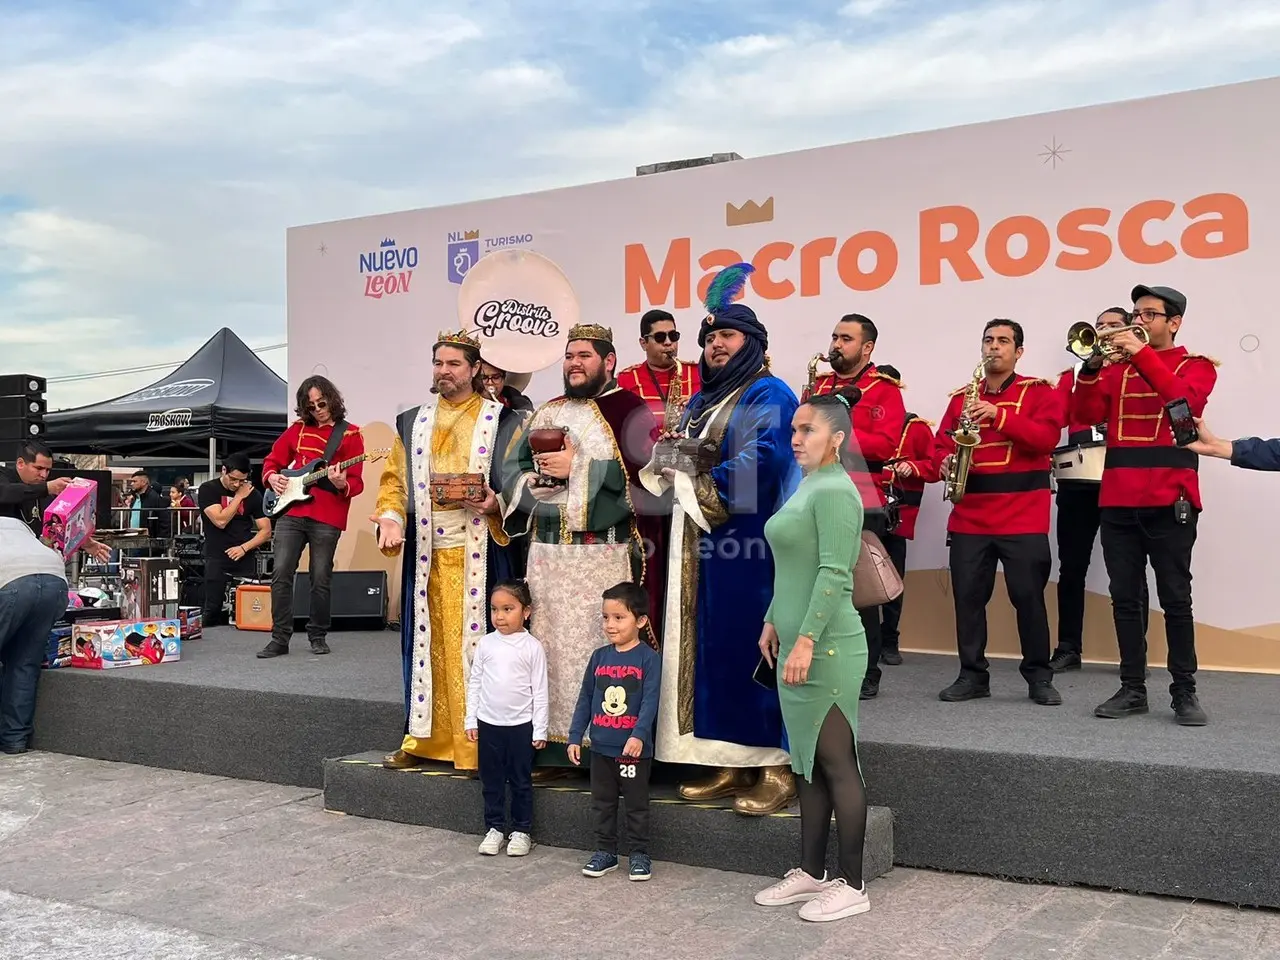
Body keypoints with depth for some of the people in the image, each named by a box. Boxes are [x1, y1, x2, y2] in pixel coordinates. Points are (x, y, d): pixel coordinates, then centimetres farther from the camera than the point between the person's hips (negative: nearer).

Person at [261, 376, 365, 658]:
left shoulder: (350, 435, 1)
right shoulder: (298, 429, 13)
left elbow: (356, 482, -4)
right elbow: (272, 460, 21)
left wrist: (341, 484, -25)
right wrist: (272, 476, 1)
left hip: (327, 518, -3)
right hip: (291, 512, 3)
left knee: (320, 579, 2)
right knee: (281, 574, -3)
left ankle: (318, 636, 17)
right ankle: (280, 638, 3)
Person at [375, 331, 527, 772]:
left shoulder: (502, 421, 2)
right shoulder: (413, 422, 15)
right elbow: (395, 478, 13)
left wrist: (497, 504, -20)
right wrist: (390, 516, -5)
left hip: (480, 552, -4)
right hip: (427, 551, 4)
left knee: (476, 642, -2)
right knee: (429, 643, 8)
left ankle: (477, 743, 5)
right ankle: (425, 738, 16)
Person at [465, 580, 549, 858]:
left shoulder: (532, 647, -8)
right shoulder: (486, 643, 0)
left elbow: (540, 690, -5)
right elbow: (474, 682, 6)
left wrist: (540, 730, -6)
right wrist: (471, 720, 4)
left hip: (521, 725, -3)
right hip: (488, 723, 3)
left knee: (521, 781, 7)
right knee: (491, 780, 11)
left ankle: (521, 831, 19)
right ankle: (494, 828, 23)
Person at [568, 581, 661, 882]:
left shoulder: (648, 658, -9)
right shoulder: (599, 657, 5)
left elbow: (650, 701, -17)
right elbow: (585, 698, 8)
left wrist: (639, 735, -30)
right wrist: (575, 737, 5)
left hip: (633, 749, -5)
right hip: (601, 747, 5)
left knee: (636, 805, 7)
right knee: (602, 803, 13)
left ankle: (638, 854, 19)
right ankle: (605, 851, 26)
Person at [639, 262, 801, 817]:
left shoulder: (768, 395, -4)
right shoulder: (700, 403, 21)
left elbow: (761, 463, -18)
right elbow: (675, 463, 20)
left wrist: (695, 484, -12)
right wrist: (666, 468, -3)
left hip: (750, 546, -8)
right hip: (700, 546, 8)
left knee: (754, 648, -7)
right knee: (711, 650, 7)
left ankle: (776, 767, 0)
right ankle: (730, 764, 14)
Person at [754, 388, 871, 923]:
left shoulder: (835, 491, -14)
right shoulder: (808, 486, 15)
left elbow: (834, 574, -21)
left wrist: (805, 640, -24)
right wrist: (773, 622, 21)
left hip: (825, 649, -10)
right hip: (798, 643, 10)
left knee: (836, 765, -1)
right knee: (808, 762, 15)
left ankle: (851, 887, 9)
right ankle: (811, 873, 25)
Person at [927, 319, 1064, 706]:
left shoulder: (1039, 392, 3)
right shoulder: (962, 396, 14)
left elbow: (1046, 438, -12)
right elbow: (942, 441, 13)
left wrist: (999, 415, -22)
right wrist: (944, 463, -10)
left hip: (1023, 515, -3)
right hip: (969, 515, 4)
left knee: (1028, 595, -1)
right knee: (968, 596, 4)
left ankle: (1039, 677, 12)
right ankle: (972, 675, 14)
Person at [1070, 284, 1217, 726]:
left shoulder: (1196, 365, 6)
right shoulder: (1117, 368, 15)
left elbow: (1184, 399, -16)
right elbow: (1086, 415, 2)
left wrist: (1142, 354, -19)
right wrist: (1093, 366, -11)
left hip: (1170, 500, -4)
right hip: (1118, 500, 4)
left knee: (1175, 598, -1)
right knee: (1125, 598, 5)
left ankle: (1184, 692, 6)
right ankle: (1132, 688, 12)